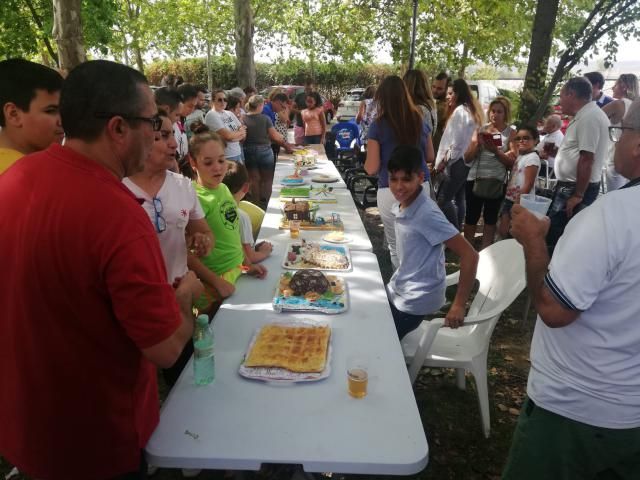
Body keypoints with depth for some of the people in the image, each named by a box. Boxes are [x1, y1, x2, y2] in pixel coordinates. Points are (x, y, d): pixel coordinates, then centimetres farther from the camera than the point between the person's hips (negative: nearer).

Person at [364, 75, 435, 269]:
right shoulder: (420, 121, 5)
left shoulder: (378, 126, -8)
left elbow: (372, 168, -7)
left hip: (392, 191, -4)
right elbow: (430, 157, 16)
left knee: (396, 246, 12)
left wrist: (366, 162, 14)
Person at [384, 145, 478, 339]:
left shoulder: (427, 214, -25)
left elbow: (469, 255, -24)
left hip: (416, 301, -7)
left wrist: (459, 305, -22)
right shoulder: (400, 205, -2)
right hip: (398, 290, 7)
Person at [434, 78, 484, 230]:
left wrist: (444, 160, -10)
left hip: (456, 162, -10)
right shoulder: (471, 111, 18)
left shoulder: (460, 111, -13)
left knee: (443, 200, -10)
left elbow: (457, 141, -19)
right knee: (459, 199, 12)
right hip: (465, 161, 10)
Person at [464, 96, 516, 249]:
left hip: (496, 182, -2)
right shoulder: (480, 130, 6)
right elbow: (467, 158, 2)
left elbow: (512, 162, -8)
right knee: (471, 219, 7)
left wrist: (495, 150, -20)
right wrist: (477, 144, -14)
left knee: (490, 220, 10)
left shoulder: (511, 133, 0)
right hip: (475, 179, 2)